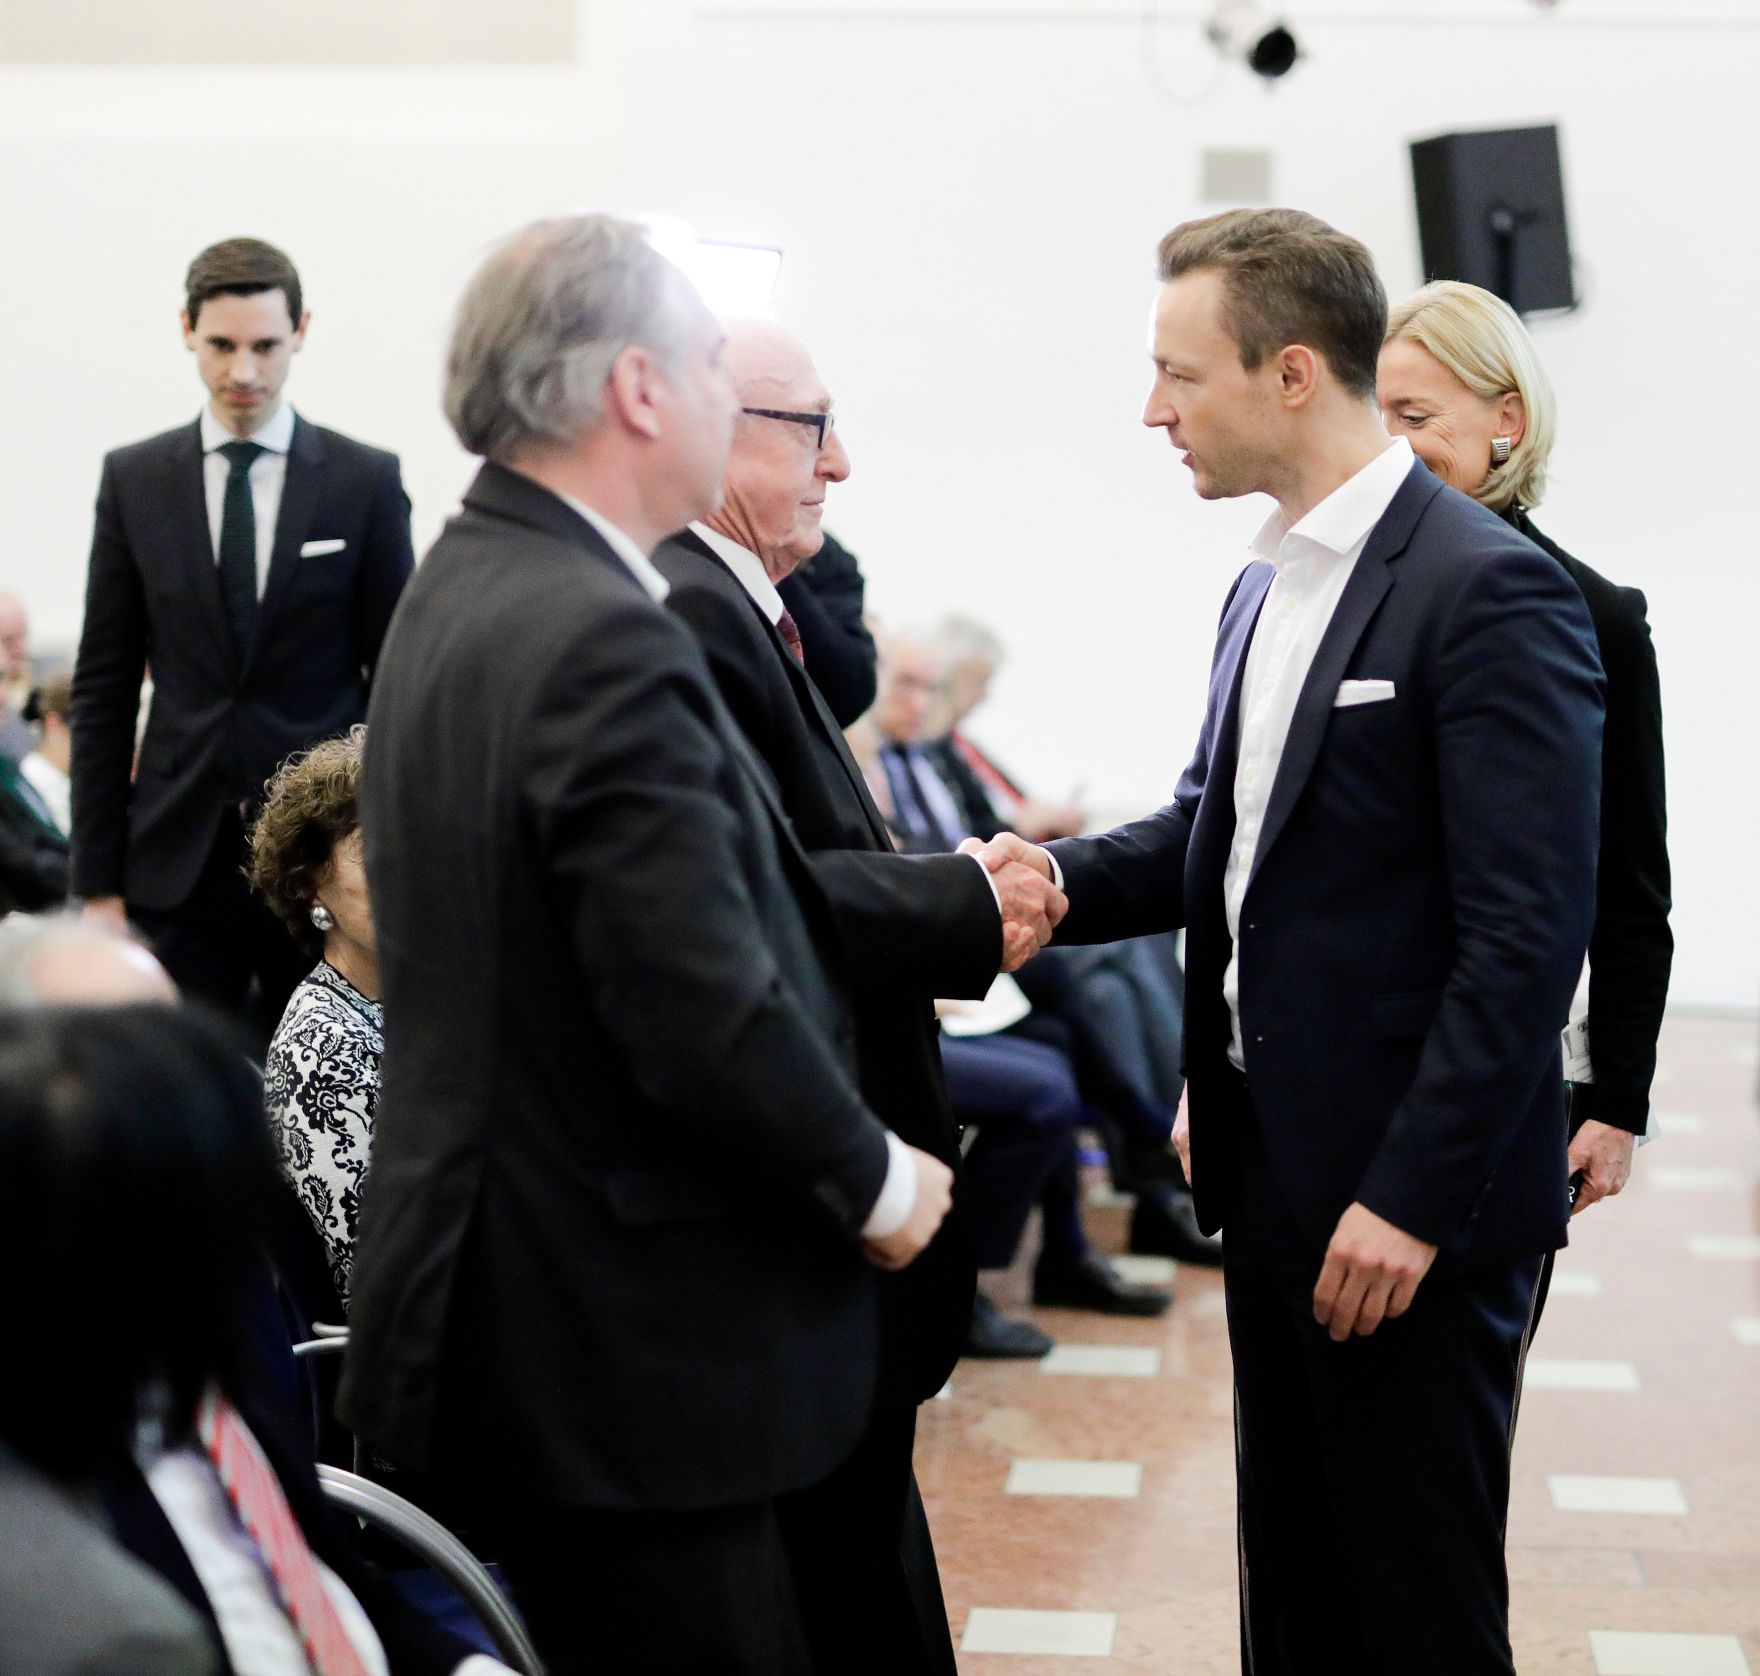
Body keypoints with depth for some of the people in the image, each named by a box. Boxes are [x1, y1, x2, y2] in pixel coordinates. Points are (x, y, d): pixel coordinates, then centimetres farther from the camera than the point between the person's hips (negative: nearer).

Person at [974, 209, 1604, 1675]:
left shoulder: (1488, 591, -16)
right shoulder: (1267, 588, 12)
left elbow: (1528, 933, -20)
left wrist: (1412, 1197, -21)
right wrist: (1062, 877, 1)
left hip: (1416, 1204, -8)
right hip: (1276, 1174, 9)